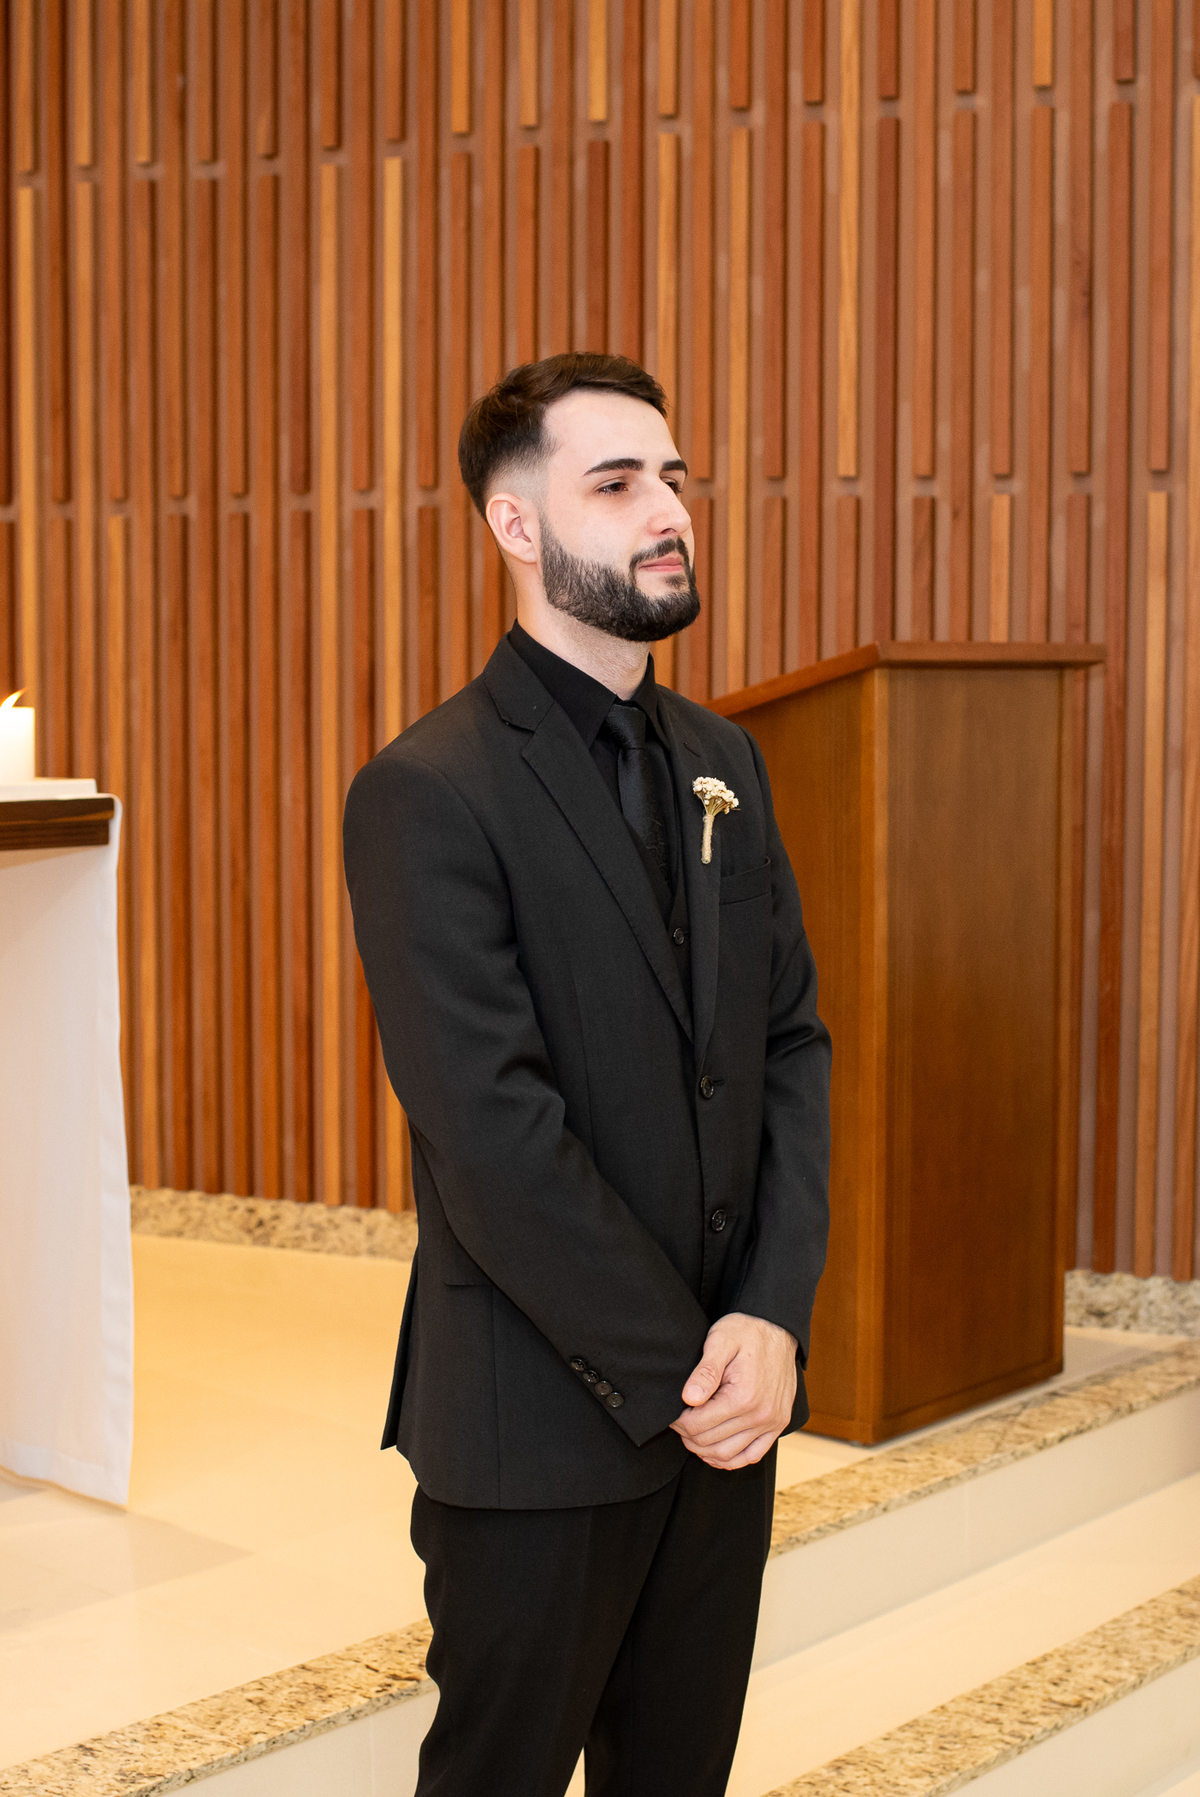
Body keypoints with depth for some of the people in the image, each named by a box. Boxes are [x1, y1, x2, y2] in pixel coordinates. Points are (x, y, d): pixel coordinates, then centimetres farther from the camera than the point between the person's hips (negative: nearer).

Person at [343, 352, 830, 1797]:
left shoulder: (719, 760, 10)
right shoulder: (430, 793, -14)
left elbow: (793, 1040, 6)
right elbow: (494, 1137, -19)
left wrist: (773, 1316, -7)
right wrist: (675, 1375, -15)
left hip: (727, 1398, 6)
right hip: (544, 1426, -6)